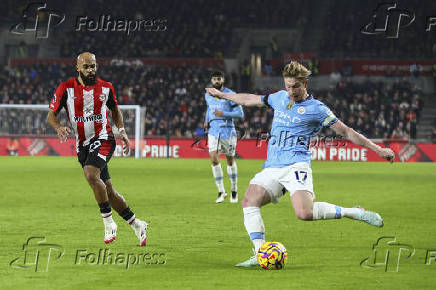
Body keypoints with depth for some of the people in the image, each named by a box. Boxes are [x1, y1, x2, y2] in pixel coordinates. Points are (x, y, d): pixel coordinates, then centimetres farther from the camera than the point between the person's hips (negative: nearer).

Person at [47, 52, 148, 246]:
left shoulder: (105, 88, 2)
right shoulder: (66, 88, -2)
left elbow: (114, 109, 20)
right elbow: (51, 115, 0)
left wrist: (122, 130, 6)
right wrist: (59, 128, -21)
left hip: (103, 139, -3)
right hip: (83, 146, 3)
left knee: (91, 174, -30)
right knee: (107, 190, 6)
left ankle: (108, 223, -20)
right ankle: (136, 224, 22)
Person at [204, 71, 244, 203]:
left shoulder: (230, 94, -7)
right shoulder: (208, 95, 9)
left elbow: (240, 113, -9)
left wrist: (223, 114, -20)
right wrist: (207, 120, 12)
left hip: (227, 131, -3)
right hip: (213, 131, 3)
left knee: (230, 160, 7)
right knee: (214, 159, -11)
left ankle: (234, 191, 23)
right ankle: (221, 191, 0)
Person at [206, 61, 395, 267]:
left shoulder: (316, 109, 0)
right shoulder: (280, 98, 17)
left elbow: (345, 131, 3)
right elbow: (252, 100, 33)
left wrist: (377, 148, 0)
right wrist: (222, 95, 42)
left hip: (295, 166, -6)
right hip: (271, 169, 6)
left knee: (305, 213, -28)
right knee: (249, 202, -15)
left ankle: (353, 213, -9)